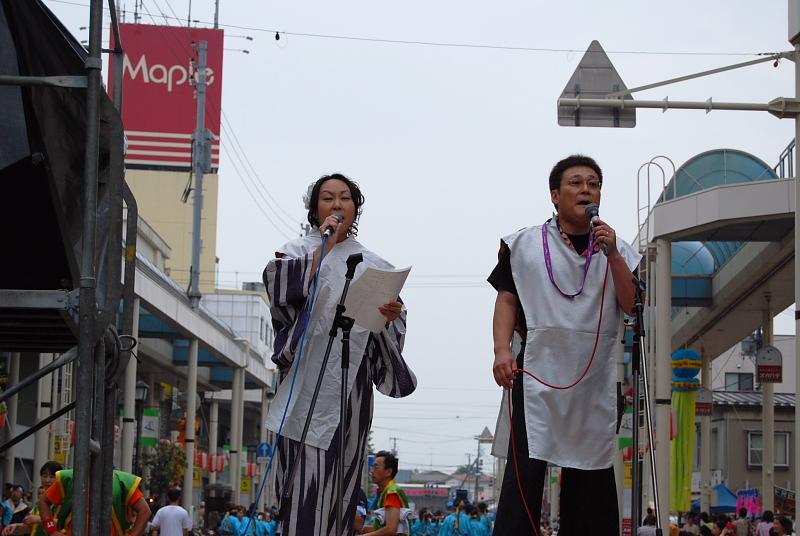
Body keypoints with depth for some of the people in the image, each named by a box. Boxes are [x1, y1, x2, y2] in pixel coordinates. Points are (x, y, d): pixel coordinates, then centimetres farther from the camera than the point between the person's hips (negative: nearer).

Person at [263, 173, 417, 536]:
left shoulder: (373, 265, 16)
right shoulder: (299, 251, 10)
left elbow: (391, 329, 12)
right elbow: (286, 294, -9)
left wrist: (392, 316, -10)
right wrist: (322, 250, -9)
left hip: (352, 382, 2)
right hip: (307, 380, -2)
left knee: (340, 482, 1)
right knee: (305, 482, -10)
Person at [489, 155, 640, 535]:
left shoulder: (616, 250, 14)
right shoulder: (524, 244, 9)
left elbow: (630, 304, 3)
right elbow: (507, 300, 6)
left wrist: (612, 256, -8)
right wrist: (502, 349, -8)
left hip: (594, 378, 3)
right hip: (537, 372, -3)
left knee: (590, 477, 5)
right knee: (525, 472, -10)